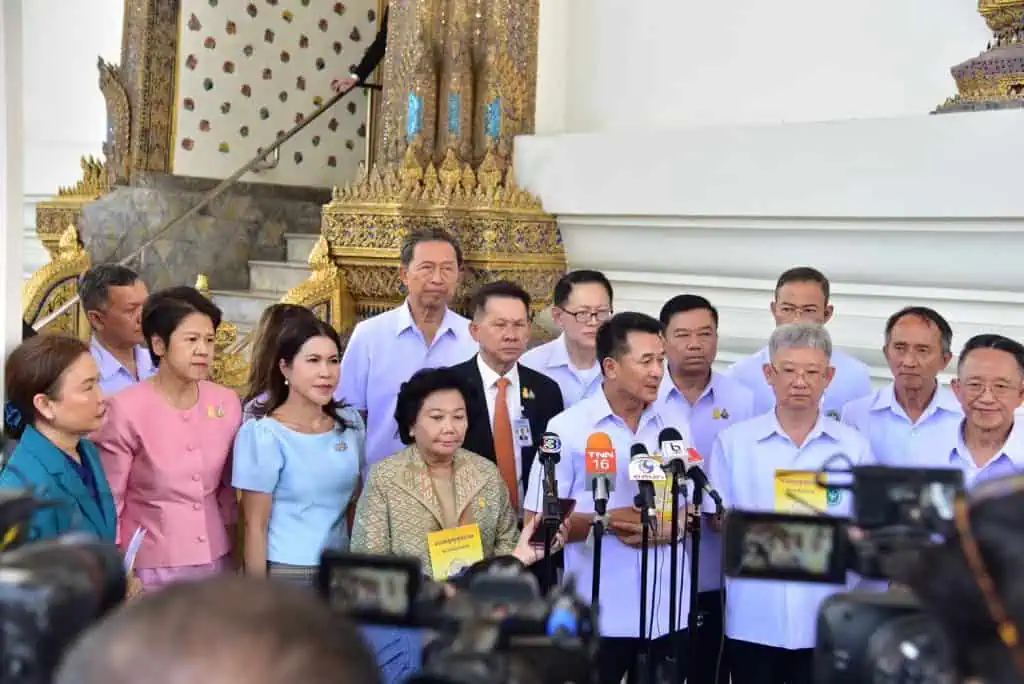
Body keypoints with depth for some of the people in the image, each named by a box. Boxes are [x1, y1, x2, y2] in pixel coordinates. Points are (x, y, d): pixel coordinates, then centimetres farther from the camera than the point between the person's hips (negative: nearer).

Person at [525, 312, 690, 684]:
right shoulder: (567, 428, -6)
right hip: (598, 616, -4)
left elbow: (692, 511, 10)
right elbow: (537, 522, -6)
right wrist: (606, 521, -17)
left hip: (669, 612, 4)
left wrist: (665, 529, -10)